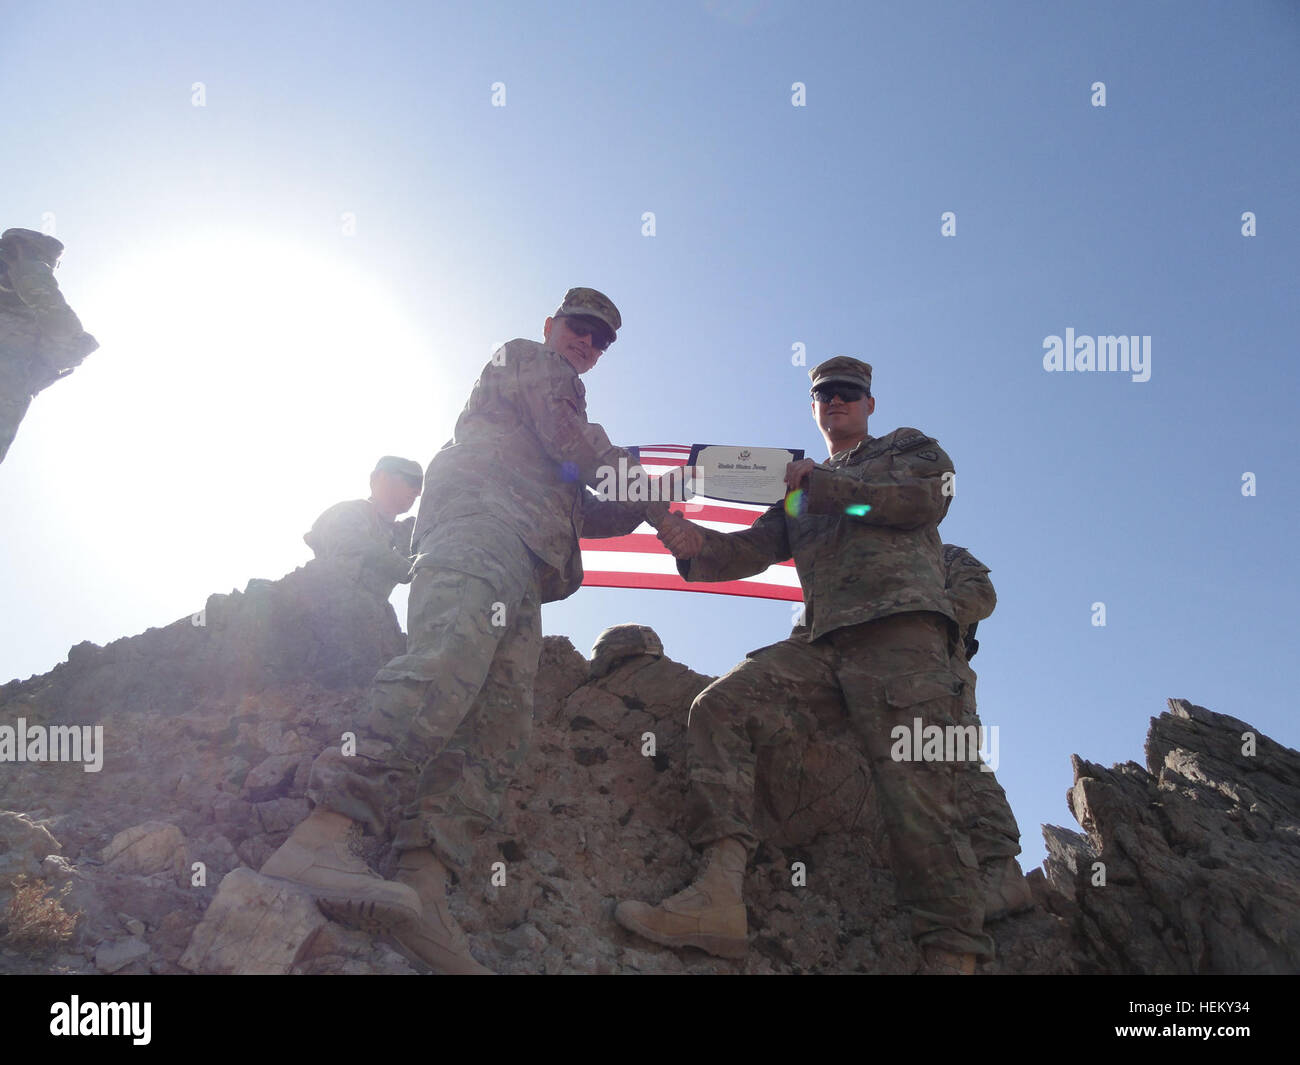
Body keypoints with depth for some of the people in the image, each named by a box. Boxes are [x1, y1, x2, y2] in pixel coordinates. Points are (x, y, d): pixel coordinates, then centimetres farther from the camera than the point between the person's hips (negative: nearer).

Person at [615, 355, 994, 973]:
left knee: (918, 794, -19)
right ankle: (721, 894, -32)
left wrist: (822, 483, -3)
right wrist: (698, 546, -4)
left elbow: (928, 497, 0)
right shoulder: (797, 486, 34)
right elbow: (757, 548, 19)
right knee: (719, 706, -20)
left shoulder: (909, 447, 23)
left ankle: (953, 958, -22)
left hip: (899, 627, -4)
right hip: (820, 640, 5)